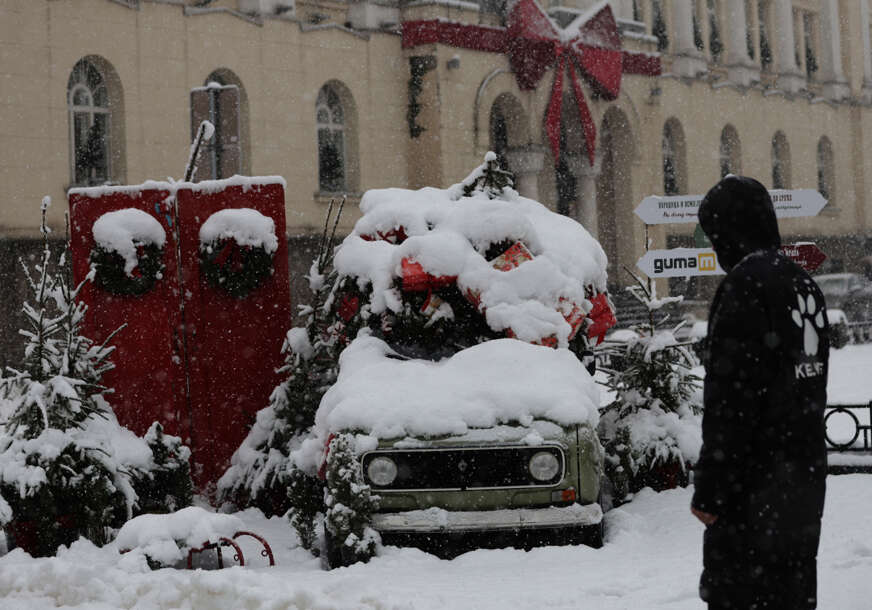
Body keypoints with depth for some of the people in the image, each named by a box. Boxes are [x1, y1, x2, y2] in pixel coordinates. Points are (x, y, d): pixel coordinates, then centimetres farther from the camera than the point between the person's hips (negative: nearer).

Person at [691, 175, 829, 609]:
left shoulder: (746, 284, -16)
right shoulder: (804, 284, 14)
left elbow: (731, 397, -20)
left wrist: (709, 487, -17)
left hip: (757, 478, -9)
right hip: (806, 470, 9)